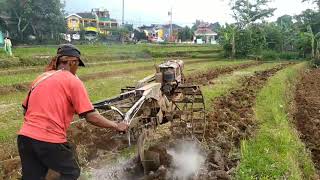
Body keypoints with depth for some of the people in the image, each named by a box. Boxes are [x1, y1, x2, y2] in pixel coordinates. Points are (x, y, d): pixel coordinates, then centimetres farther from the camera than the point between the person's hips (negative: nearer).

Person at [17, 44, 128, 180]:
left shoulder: (40, 78, 13)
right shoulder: (73, 81, -5)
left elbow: (26, 109, 20)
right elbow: (91, 116, -11)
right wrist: (116, 126, -1)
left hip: (25, 137, 6)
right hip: (50, 140, -6)